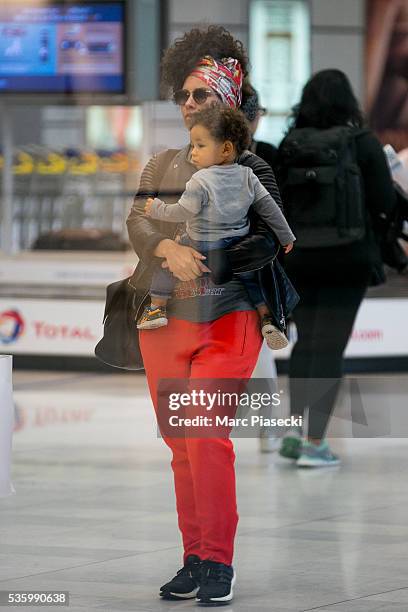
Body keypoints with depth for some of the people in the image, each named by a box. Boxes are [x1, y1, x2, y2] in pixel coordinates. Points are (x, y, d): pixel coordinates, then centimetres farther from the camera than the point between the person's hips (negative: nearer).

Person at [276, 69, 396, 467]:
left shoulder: (290, 146, -2)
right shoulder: (362, 143, -7)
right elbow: (385, 202, -8)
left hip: (300, 256, 3)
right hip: (349, 256, -2)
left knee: (306, 341, 18)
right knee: (330, 345, 2)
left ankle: (293, 430, 11)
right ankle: (314, 443, -1)